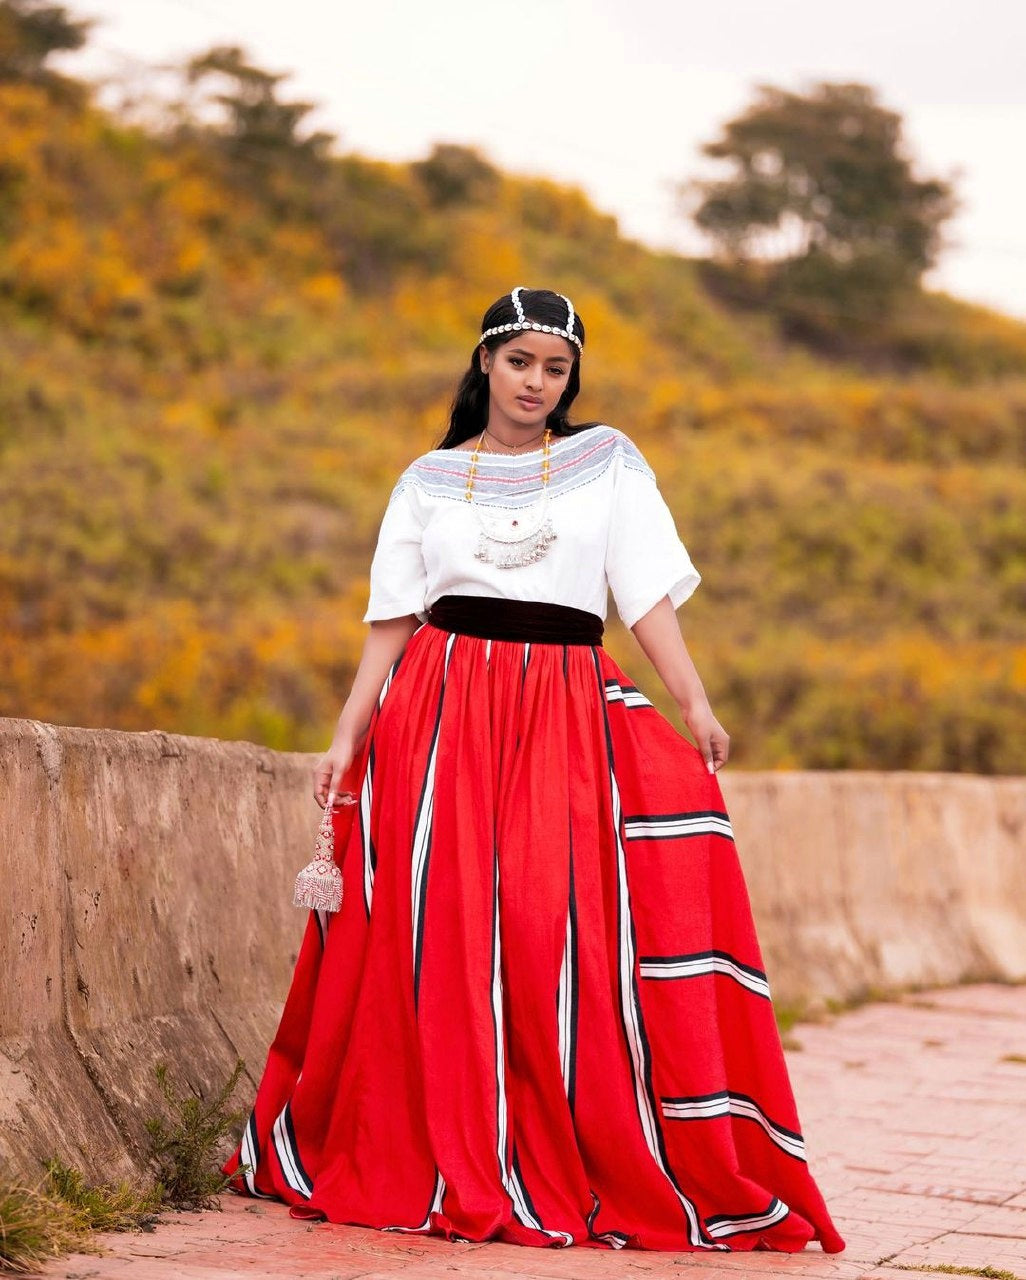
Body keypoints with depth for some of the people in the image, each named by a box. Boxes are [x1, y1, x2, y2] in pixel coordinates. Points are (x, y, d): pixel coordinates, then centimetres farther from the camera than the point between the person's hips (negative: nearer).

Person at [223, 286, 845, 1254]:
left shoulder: (607, 463, 12)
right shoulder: (429, 480, 13)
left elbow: (648, 594, 4)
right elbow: (391, 623, 11)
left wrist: (695, 705, -8)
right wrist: (347, 740, 2)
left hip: (567, 719, -1)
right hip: (440, 718, 1)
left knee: (567, 937, -11)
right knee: (438, 936, -4)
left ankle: (595, 1167, -5)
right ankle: (443, 1164, 4)